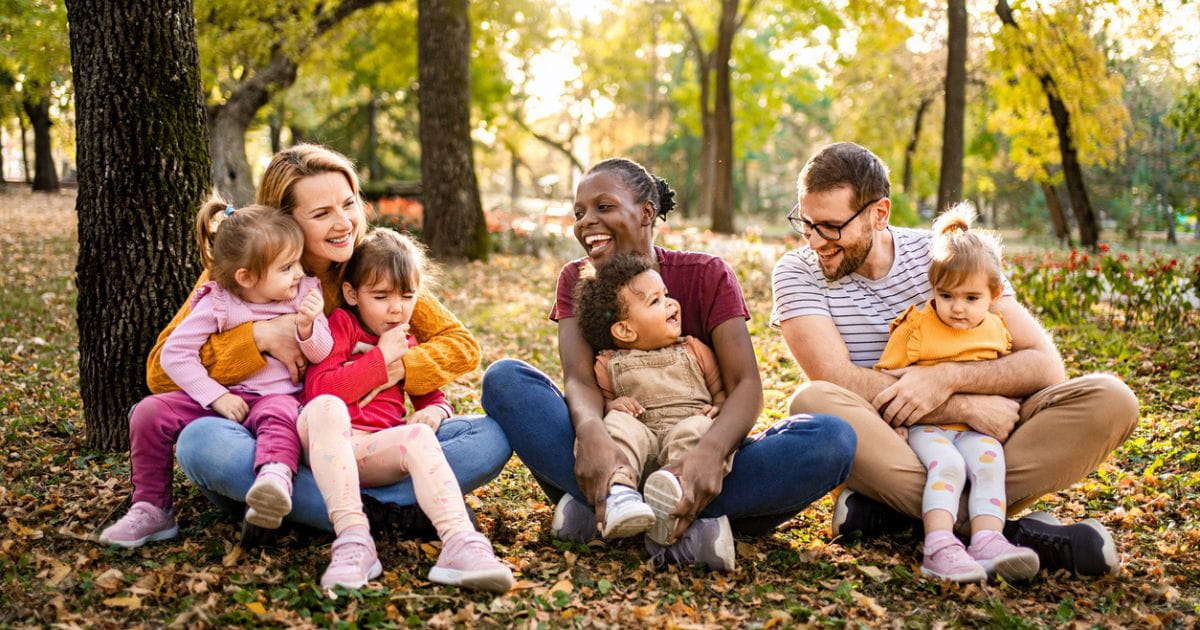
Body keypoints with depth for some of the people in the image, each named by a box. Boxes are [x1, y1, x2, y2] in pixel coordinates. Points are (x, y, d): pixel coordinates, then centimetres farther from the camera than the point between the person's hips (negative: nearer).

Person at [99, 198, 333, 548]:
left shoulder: (305, 293, 1)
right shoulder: (217, 305, -5)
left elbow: (321, 355, 0)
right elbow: (175, 352, -7)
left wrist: (307, 327, -23)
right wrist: (216, 397, -17)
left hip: (278, 397, -2)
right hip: (226, 398, 2)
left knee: (280, 415, -39)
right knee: (149, 412, -16)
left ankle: (275, 480, -69)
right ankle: (150, 509, -5)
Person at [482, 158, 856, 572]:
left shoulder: (706, 275, 1)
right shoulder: (577, 280, 7)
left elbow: (745, 385, -12)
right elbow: (579, 379, -11)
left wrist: (710, 451, -35)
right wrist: (591, 434, -36)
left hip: (690, 468, -1)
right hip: (611, 461, 1)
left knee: (831, 439, -28)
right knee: (504, 378, -24)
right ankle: (683, 524, -37)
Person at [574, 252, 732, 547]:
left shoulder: (694, 350, 18)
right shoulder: (608, 365, 12)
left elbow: (723, 389, 18)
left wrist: (720, 409, -4)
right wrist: (611, 406, -12)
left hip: (686, 432, 0)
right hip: (640, 435, 0)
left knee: (701, 428, -33)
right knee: (619, 422, -30)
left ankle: (675, 484, -59)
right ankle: (619, 490, -50)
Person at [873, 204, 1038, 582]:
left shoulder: (996, 331, 13)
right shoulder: (915, 327, 1)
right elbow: (886, 377, 0)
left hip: (977, 428, 3)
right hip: (926, 425, -3)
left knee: (988, 461, -28)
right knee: (947, 464, -32)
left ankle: (988, 542, -38)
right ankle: (939, 547, -42)